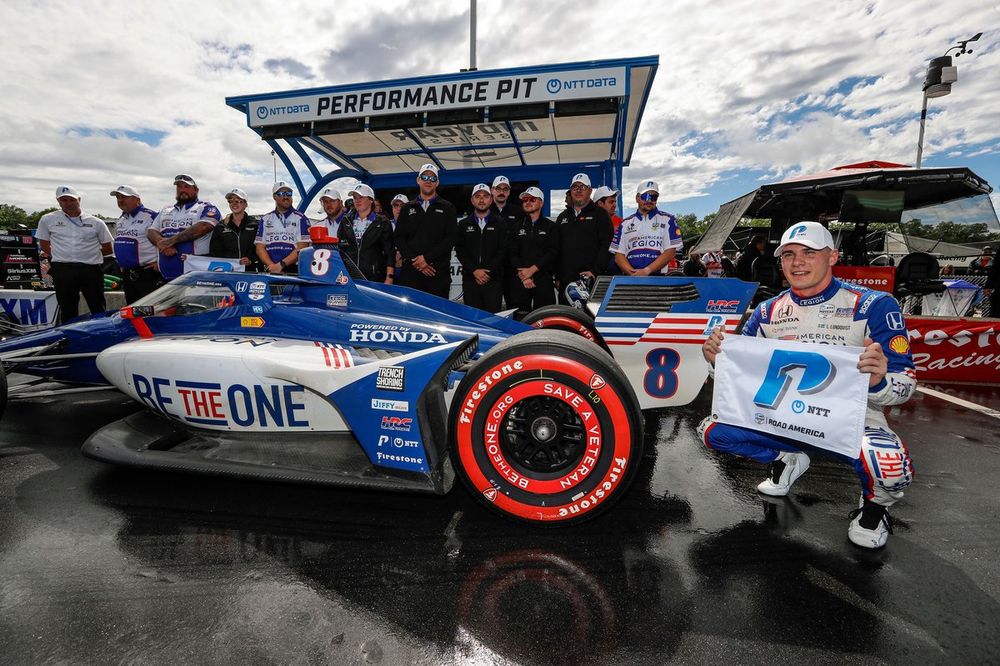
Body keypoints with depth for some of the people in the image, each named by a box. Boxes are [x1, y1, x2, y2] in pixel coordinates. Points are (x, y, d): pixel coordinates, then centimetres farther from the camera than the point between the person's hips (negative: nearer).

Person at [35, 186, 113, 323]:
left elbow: (107, 248, 12)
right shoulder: (48, 220, 10)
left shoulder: (96, 222, 7)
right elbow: (44, 245, 15)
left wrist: (89, 253, 4)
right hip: (63, 270, 1)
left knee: (98, 311, 0)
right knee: (68, 311, 8)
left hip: (91, 270, -1)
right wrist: (62, 256, 4)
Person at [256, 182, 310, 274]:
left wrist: (281, 265, -12)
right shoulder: (265, 220, 17)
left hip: (294, 271, -2)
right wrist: (272, 266, -7)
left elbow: (302, 248, -4)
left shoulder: (301, 219, 6)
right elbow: (260, 247, 11)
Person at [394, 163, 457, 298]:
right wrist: (414, 260, -6)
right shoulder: (408, 208, 19)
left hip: (439, 271, -2)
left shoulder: (447, 207, 12)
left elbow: (451, 238, 0)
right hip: (411, 270, 2)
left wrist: (427, 258, -10)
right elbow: (399, 238, 10)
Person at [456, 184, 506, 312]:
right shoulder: (464, 224, 14)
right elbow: (460, 250, 4)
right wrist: (474, 270, -10)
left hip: (494, 280, -1)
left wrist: (488, 272, -9)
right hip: (470, 280, 1)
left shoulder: (500, 223, 10)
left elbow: (503, 251, 1)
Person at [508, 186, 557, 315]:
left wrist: (532, 269, -13)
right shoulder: (516, 227, 16)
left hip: (544, 280, -1)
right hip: (519, 280, 2)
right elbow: (511, 253, 4)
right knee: (520, 316, -3)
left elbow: (552, 252, -3)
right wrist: (523, 276, -9)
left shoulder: (550, 226, 10)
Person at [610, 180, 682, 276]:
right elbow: (618, 254, 9)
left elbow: (671, 251, 0)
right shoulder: (626, 223, 17)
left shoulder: (667, 220, 10)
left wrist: (646, 271, -12)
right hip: (630, 279, 1)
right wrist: (633, 273, -8)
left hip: (658, 278, -1)